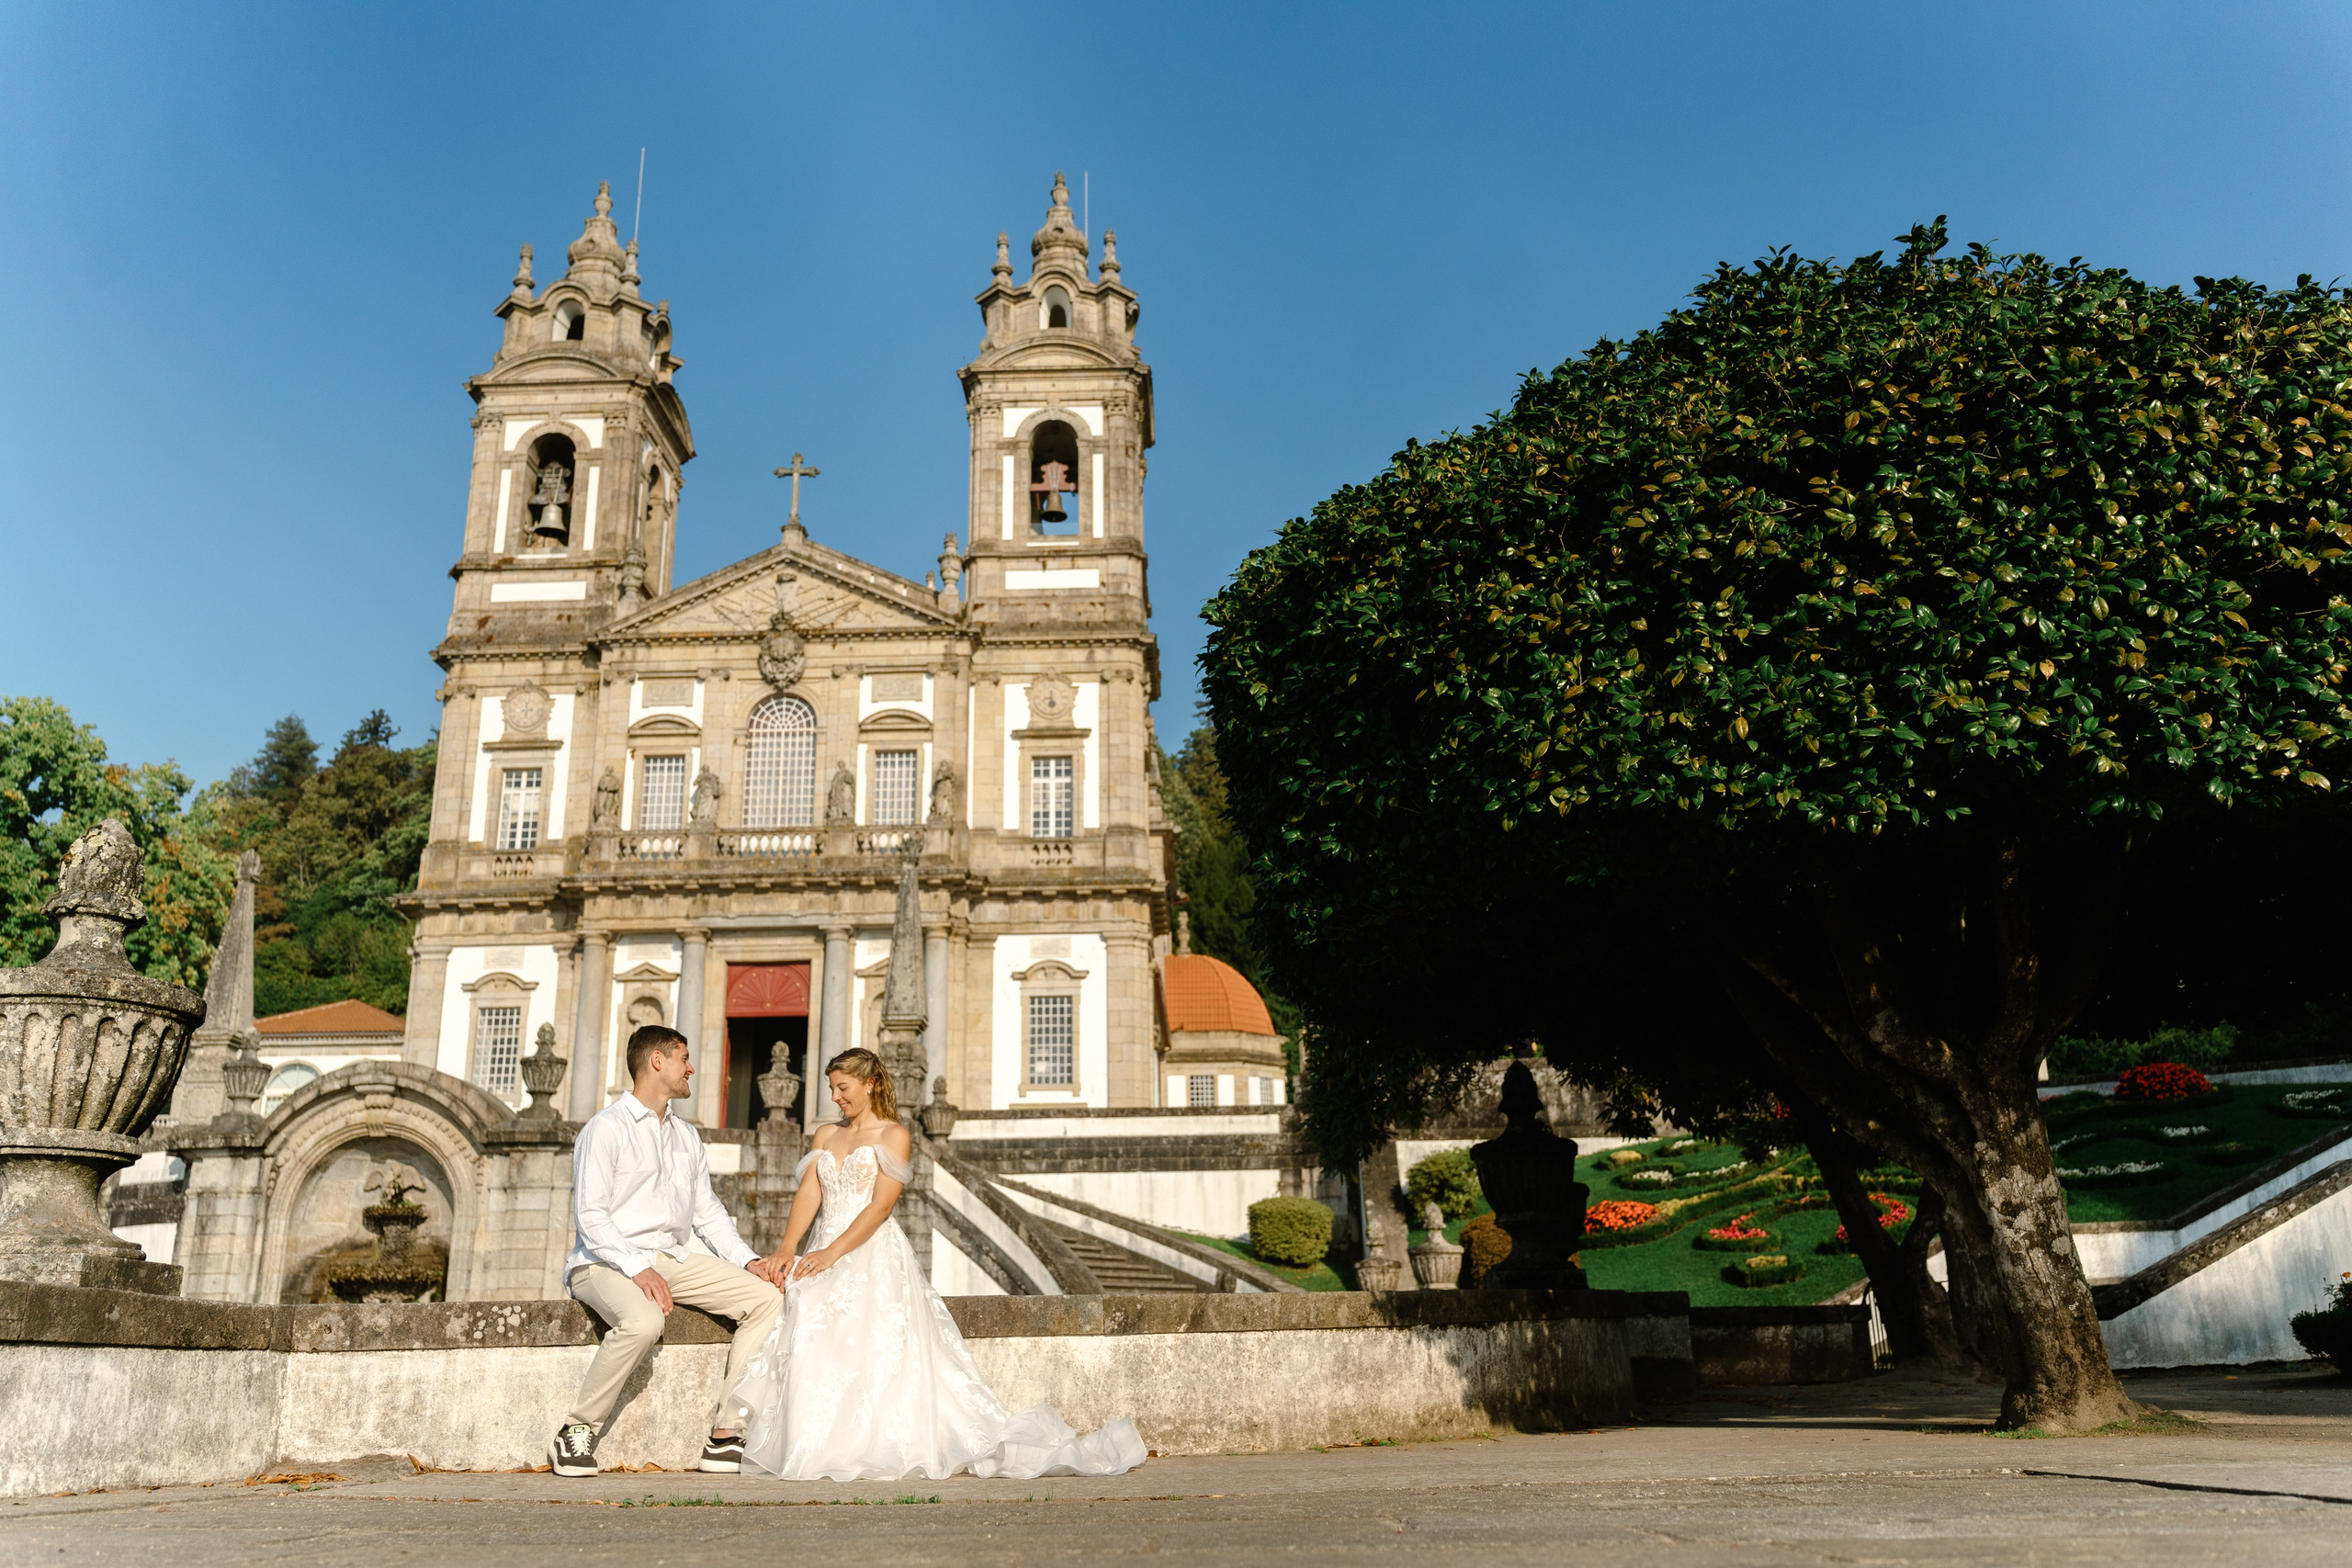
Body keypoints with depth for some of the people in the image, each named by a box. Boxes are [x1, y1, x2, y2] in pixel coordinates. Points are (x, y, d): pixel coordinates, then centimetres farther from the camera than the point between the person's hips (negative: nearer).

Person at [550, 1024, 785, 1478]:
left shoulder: (686, 1137, 20)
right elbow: (590, 1217, -14)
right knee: (643, 1322, -39)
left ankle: (725, 1435, -11)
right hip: (606, 1263, -7)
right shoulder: (606, 1128, -5)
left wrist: (748, 1260, 2)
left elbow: (708, 1213, 18)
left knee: (767, 1297, -10)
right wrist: (638, 1269, -26)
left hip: (673, 1259, 7)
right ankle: (577, 1431, -16)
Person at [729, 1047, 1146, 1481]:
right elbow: (808, 1194, 9)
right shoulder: (825, 1136, 22)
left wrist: (831, 1253, -18)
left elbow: (880, 1205, -8)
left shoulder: (894, 1136, 4)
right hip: (826, 1259, 5)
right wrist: (787, 1249, -9)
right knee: (808, 1336, -21)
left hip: (875, 1255, -5)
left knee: (876, 1350, -26)